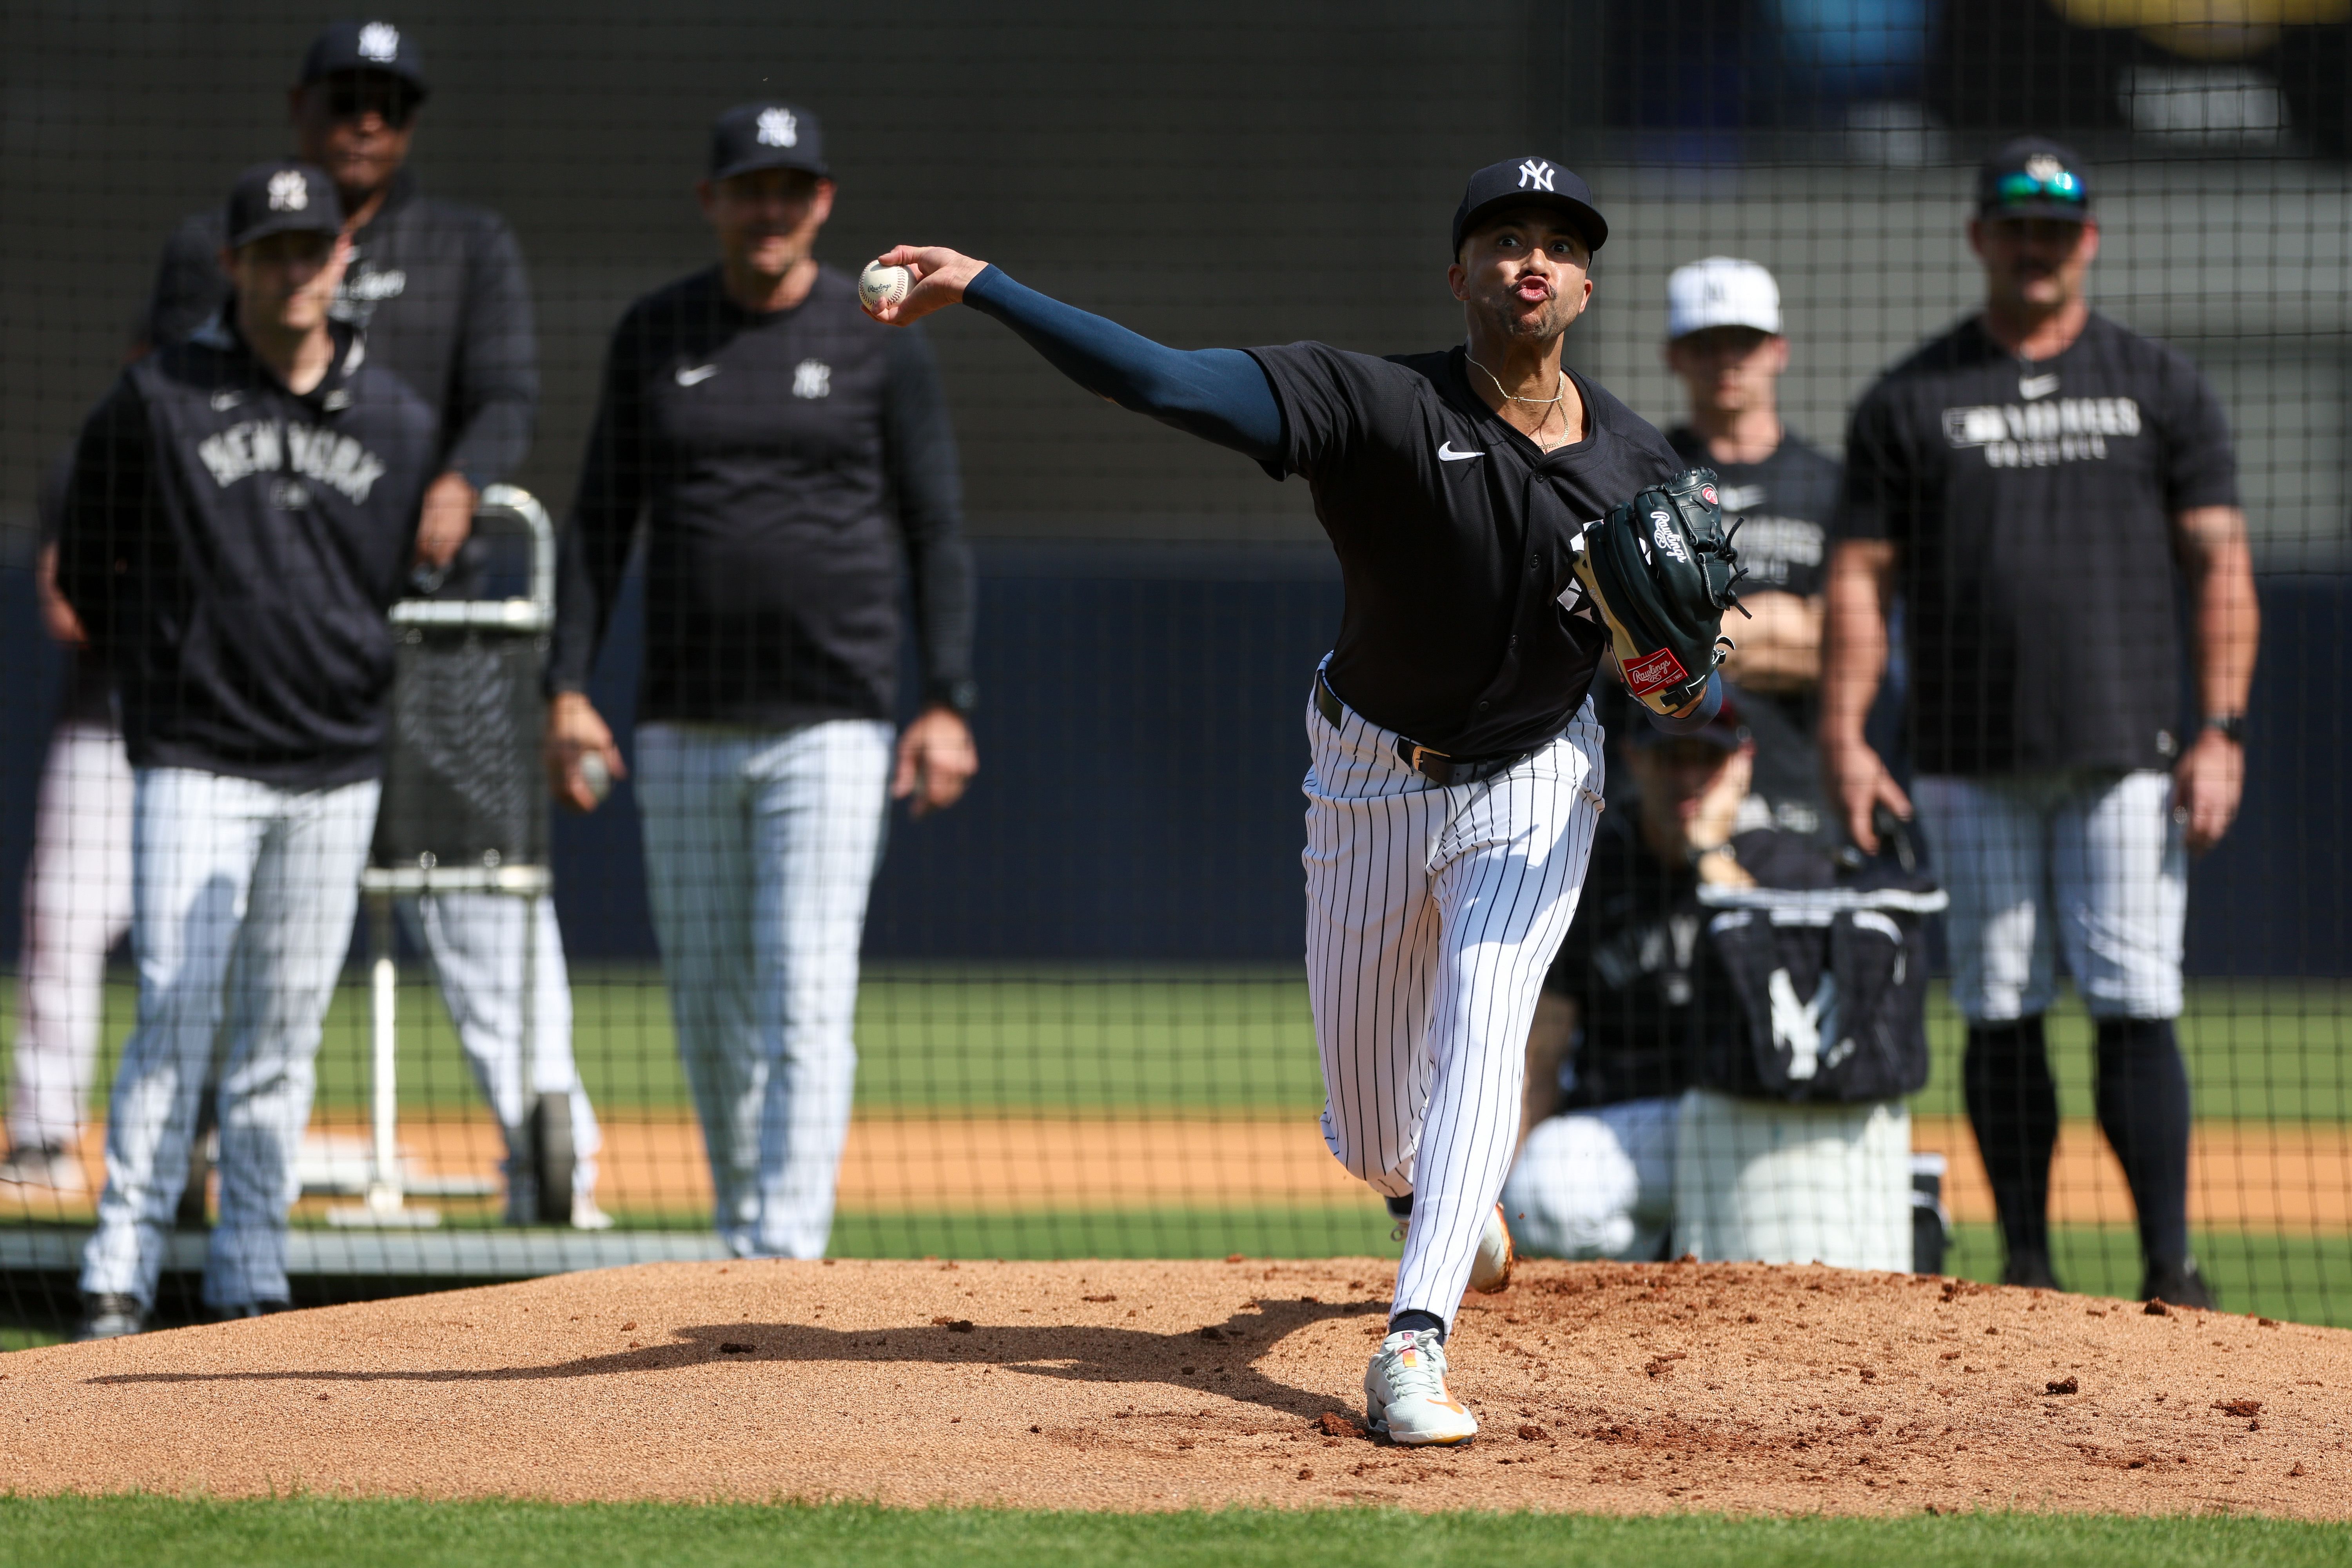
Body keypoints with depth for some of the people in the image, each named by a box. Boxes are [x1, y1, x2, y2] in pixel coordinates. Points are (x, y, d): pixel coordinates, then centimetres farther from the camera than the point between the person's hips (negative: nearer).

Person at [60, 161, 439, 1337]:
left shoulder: (400, 422, 6)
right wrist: (156, 674, 9)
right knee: (176, 1016, -9)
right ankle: (119, 1278, -7)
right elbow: (88, 567, 9)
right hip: (193, 763, -3)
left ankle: (250, 1283, 11)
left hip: (334, 774, 3)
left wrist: (357, 683, 13)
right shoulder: (156, 402, -2)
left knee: (285, 1033, 5)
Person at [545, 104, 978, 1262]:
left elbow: (937, 533, -1)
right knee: (708, 1008, 9)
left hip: (831, 727, -4)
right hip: (685, 728, 4)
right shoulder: (653, 335, 6)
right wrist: (568, 690, -2)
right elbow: (600, 523, 7)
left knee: (807, 1001, -12)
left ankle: (786, 1266, -17)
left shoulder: (883, 341, -1)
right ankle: (744, 1244, 22)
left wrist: (947, 706, -11)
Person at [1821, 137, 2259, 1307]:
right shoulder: (1911, 401, 9)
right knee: (1999, 1013, 2)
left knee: (2136, 1008, -8)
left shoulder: (2160, 387, 9)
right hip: (1970, 767, 1)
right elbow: (1861, 576, 6)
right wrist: (1842, 737, -5)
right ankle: (2025, 1271, 10)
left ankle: (2171, 1270, -6)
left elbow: (2221, 565, 6)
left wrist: (2220, 732, -5)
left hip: (2126, 756, -1)